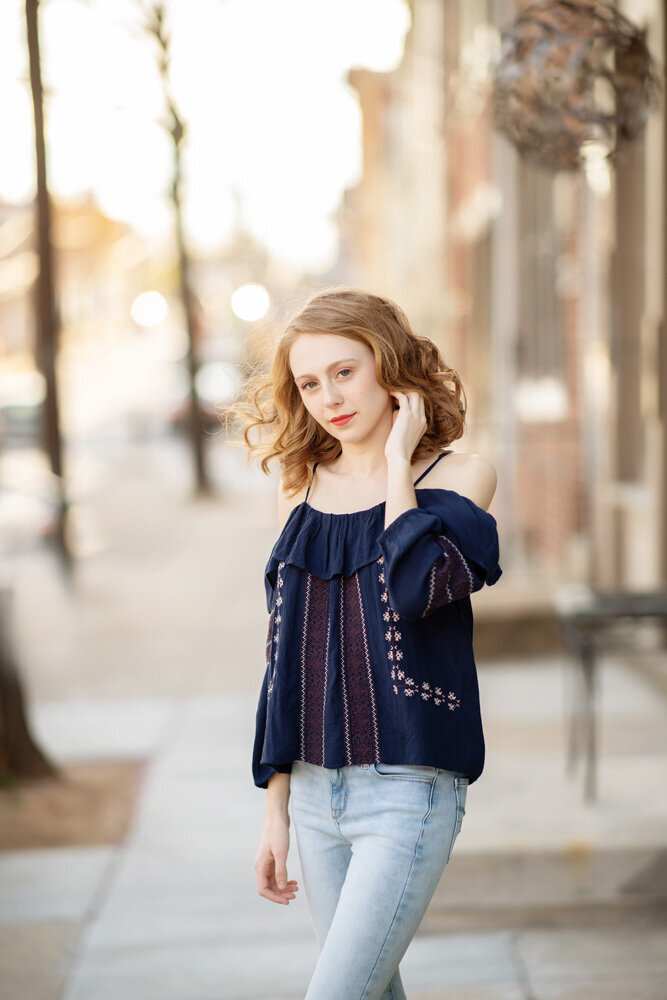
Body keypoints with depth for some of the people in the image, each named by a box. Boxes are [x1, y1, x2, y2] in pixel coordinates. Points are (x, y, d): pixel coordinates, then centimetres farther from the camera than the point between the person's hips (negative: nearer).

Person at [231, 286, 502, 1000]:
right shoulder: (303, 489, 9)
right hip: (315, 789, 5)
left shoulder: (461, 475, -4)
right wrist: (275, 811, 13)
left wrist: (398, 461, -12)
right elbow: (286, 656, 13)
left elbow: (414, 591, -24)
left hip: (409, 791, -5)